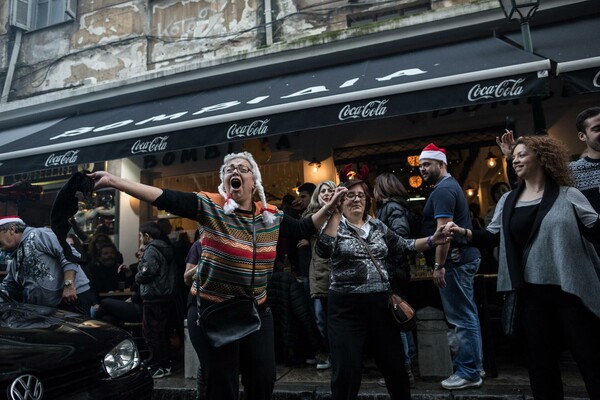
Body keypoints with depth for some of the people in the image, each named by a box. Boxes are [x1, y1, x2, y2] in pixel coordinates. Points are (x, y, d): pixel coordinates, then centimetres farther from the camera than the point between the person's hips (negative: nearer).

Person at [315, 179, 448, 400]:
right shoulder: (335, 225, -4)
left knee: (395, 366, 15)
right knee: (347, 371, 2)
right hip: (347, 307, -4)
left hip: (380, 303, 4)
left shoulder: (377, 225, 11)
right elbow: (323, 251, -23)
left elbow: (403, 245, 15)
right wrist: (335, 213, -25)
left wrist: (432, 240, 1)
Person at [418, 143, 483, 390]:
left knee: (462, 318, -4)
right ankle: (474, 367, 25)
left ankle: (469, 373, 5)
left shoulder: (442, 190, -14)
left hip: (455, 260, -11)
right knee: (467, 315, 15)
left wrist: (438, 265, -22)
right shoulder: (450, 185, 19)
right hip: (464, 256, 11)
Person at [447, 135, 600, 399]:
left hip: (572, 288, -3)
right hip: (532, 291, 3)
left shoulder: (568, 195, 1)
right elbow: (493, 237, 8)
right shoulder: (508, 201, 10)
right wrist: (464, 232, -7)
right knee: (540, 362, 14)